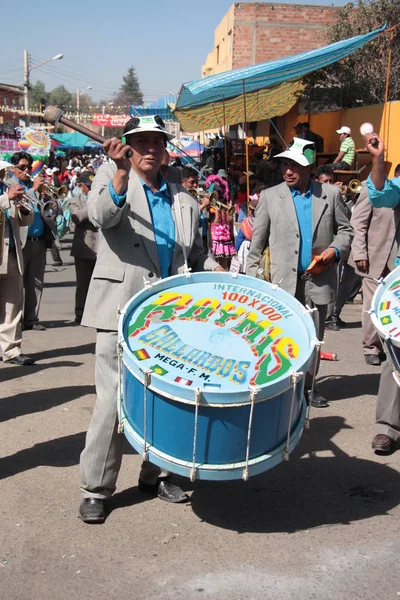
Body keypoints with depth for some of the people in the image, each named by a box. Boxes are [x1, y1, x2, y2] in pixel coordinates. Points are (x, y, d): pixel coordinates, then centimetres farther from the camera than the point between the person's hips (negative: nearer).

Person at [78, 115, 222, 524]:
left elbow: (196, 255, 21)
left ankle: (154, 474, 29)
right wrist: (121, 172, -35)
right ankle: (96, 488, 9)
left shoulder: (183, 200, 15)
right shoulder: (110, 177, 3)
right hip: (121, 309, -4)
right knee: (113, 400, -5)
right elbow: (100, 216, -19)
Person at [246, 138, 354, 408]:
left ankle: (307, 387, 24)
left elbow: (345, 229, 11)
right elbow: (257, 241, 3)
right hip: (284, 282, -2)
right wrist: (251, 278, 1)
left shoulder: (331, 194, 4)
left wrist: (336, 250, -8)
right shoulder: (270, 196, 1)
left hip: (319, 280, 2)